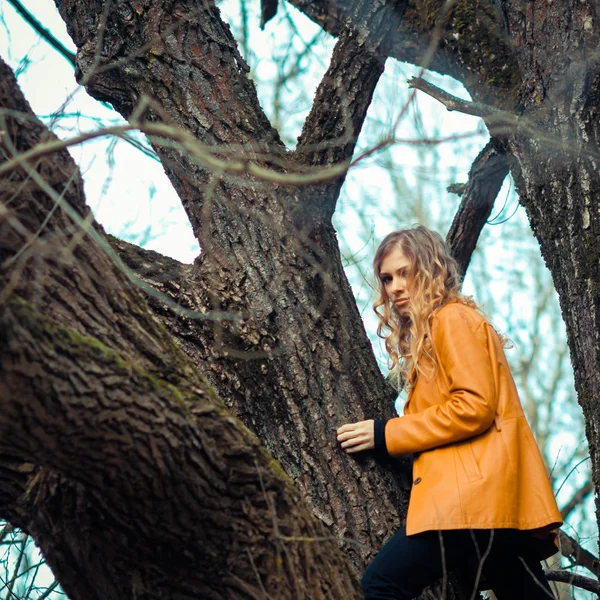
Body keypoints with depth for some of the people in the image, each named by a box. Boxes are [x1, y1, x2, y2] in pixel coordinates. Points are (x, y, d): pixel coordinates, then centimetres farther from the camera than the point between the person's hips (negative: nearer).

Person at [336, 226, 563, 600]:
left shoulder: (454, 319, -2)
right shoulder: (429, 332, 27)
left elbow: (475, 406, -14)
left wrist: (387, 435, -9)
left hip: (477, 494, -10)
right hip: (494, 499, 10)